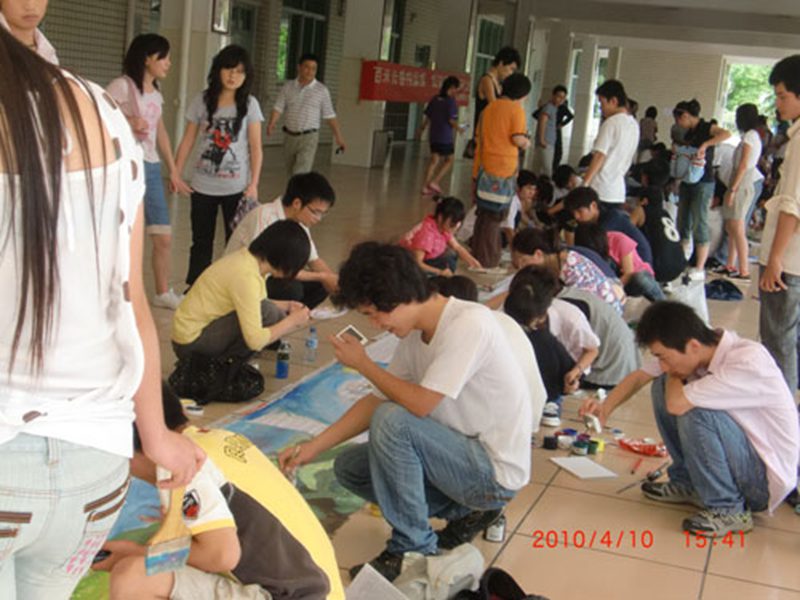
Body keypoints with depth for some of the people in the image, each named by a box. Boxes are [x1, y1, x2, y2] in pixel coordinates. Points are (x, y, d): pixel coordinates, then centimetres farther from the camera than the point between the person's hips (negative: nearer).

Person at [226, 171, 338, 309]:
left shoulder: (298, 220, -2)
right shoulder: (264, 217, -26)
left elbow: (314, 261, 4)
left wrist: (335, 280, -16)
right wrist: (322, 276, -26)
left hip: (267, 277, 8)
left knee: (320, 285, -8)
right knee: (291, 289, -31)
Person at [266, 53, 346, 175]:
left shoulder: (322, 90, -2)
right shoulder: (288, 86, 3)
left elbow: (330, 116, 2)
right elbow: (278, 108, -1)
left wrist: (338, 137, 1)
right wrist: (271, 124, -20)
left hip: (309, 137, -4)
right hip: (289, 136, 4)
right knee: (291, 174, 15)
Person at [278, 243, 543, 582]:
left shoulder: (468, 324, -24)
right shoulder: (416, 334, 2)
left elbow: (419, 404, -28)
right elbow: (378, 399, 8)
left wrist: (363, 364, -12)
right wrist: (313, 448, 2)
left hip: (495, 473, -9)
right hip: (465, 457, 9)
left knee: (392, 422, -27)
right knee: (349, 467, 7)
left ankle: (415, 548, -9)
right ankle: (463, 511, 9)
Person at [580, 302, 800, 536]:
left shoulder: (749, 363, -32)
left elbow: (676, 404, -36)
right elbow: (639, 376, 3)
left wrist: (674, 374, -15)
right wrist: (605, 408, -14)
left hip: (765, 479, -8)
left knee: (695, 411, -30)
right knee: (662, 386, -1)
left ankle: (727, 508, -11)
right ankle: (688, 483, 11)